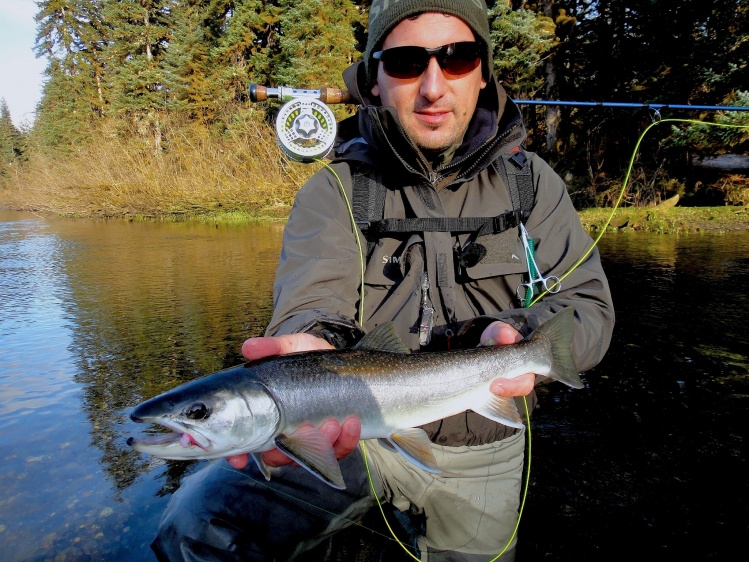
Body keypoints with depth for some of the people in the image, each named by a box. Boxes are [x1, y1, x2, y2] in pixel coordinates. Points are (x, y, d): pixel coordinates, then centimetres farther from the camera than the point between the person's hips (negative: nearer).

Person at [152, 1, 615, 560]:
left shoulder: (531, 181, -1)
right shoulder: (333, 192, -7)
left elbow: (588, 304, -6)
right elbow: (313, 303, -21)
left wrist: (521, 336, -29)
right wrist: (310, 349, -46)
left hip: (481, 455, 3)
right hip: (354, 430, -2)